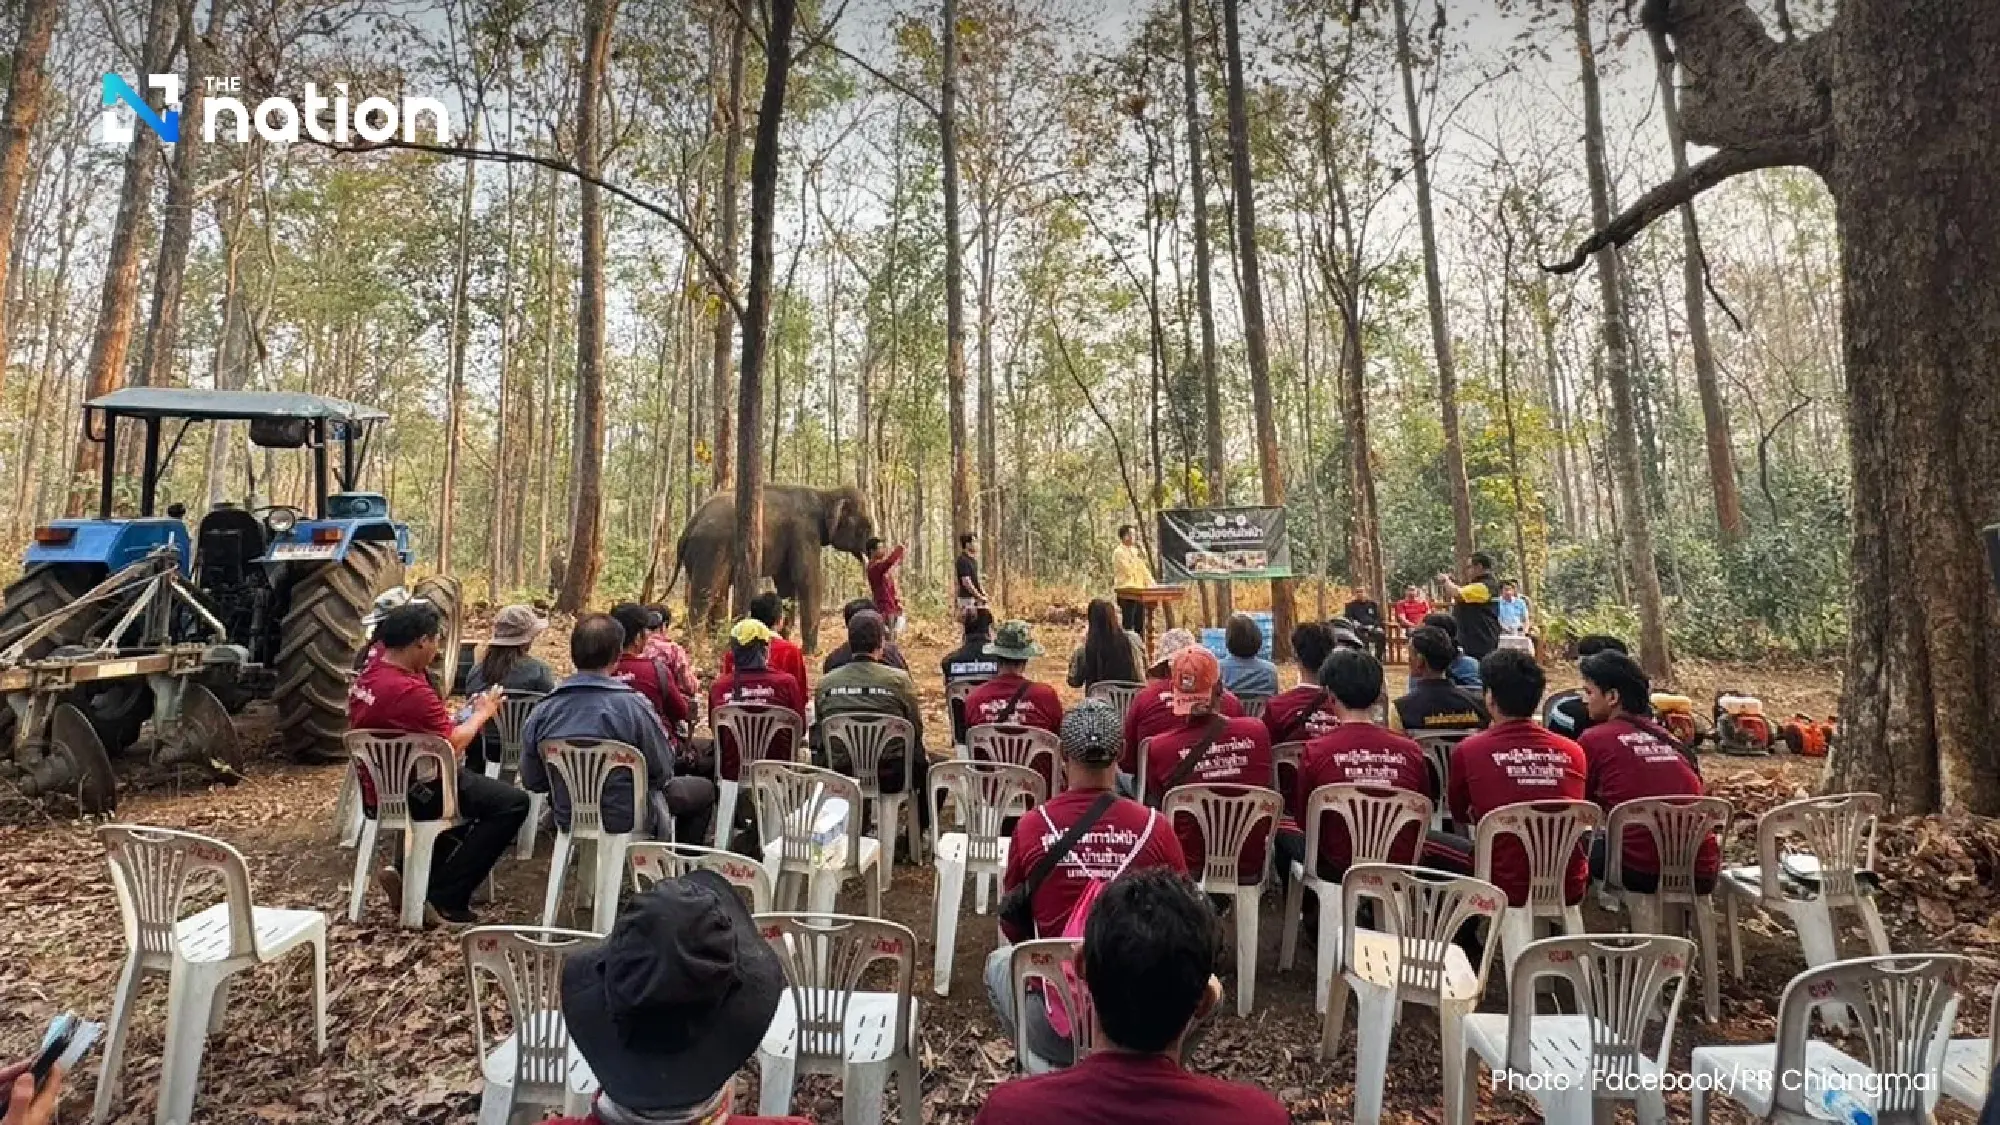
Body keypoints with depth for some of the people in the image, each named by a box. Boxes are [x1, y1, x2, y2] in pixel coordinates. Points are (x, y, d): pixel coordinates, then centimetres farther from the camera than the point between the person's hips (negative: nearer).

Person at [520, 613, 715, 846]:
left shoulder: (542, 711, -13)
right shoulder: (633, 706, -26)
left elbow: (532, 782, -2)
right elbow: (664, 772, -16)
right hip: (628, 821, -5)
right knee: (704, 788, 20)